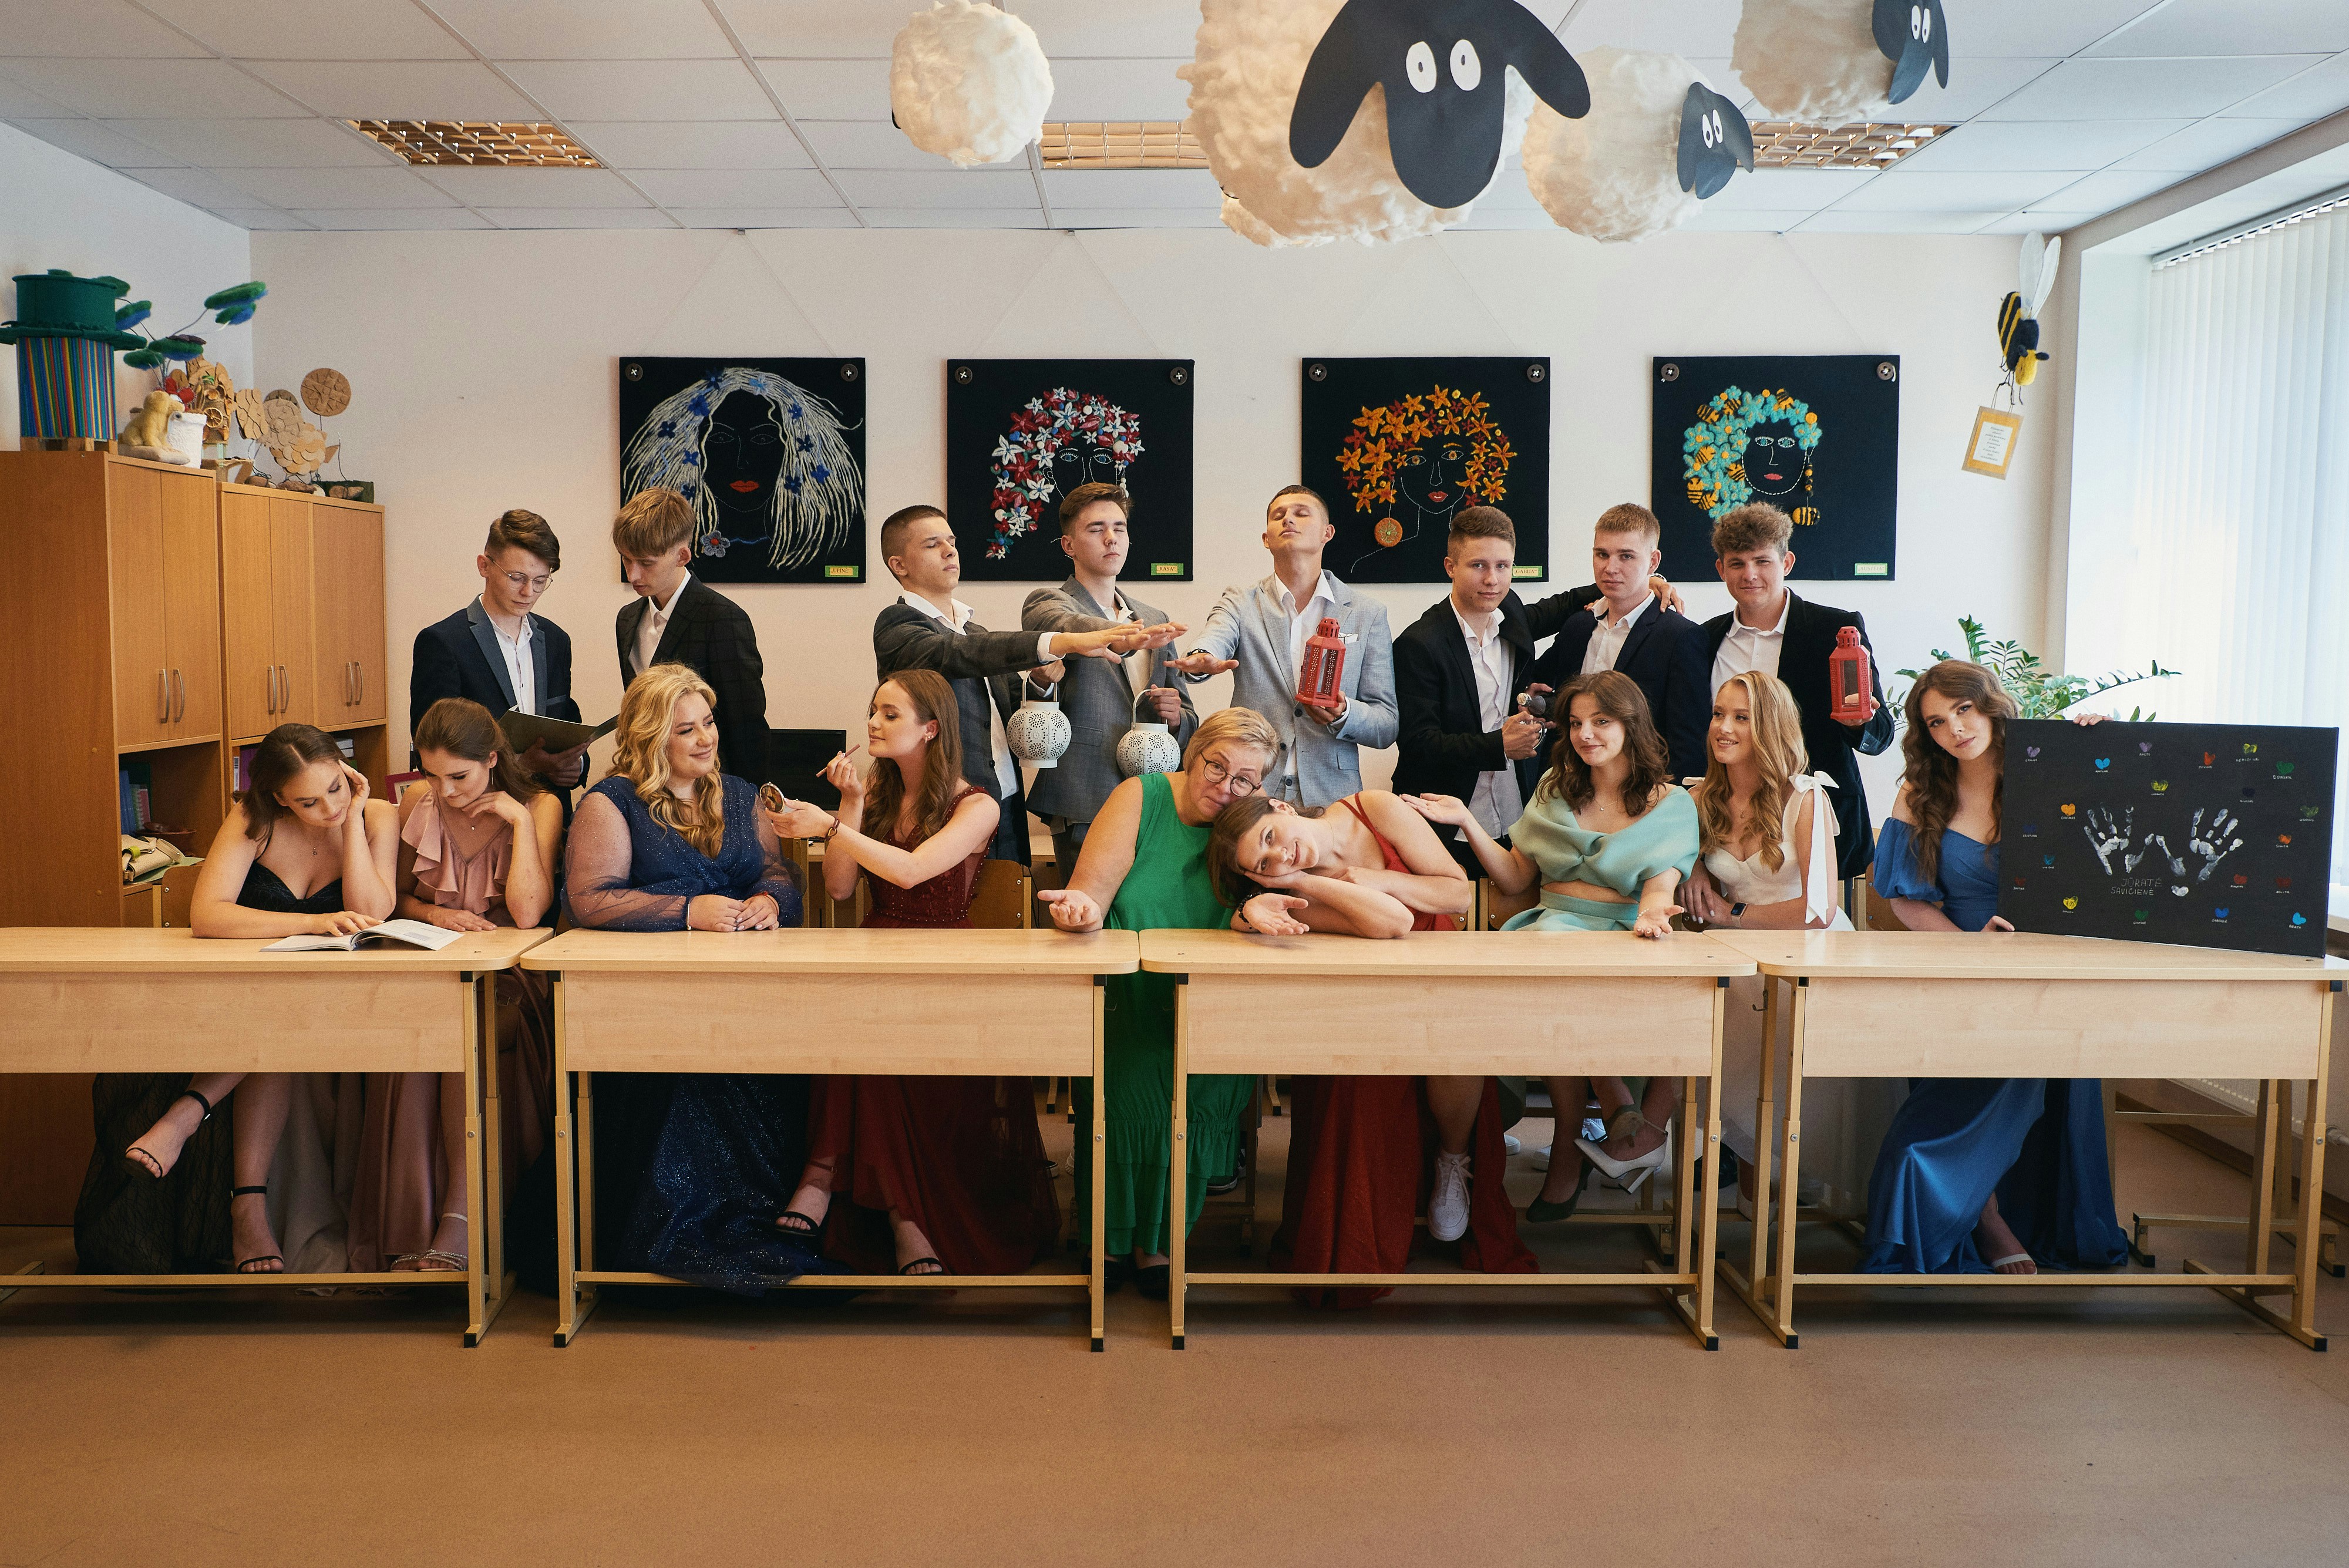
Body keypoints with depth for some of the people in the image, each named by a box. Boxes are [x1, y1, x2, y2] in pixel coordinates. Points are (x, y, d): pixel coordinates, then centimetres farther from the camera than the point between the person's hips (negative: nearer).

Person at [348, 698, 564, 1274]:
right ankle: (409, 1238, -32)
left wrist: (519, 820, -14)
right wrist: (433, 913, -5)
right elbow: (394, 899, 16)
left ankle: (458, 1231, -35)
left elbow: (528, 914, -16)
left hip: (509, 981, -2)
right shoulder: (417, 804, 6)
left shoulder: (540, 807, -3)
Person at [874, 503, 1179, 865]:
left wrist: (1041, 682, -3)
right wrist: (1063, 642, -33)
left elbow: (1013, 720, 20)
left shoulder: (976, 631, 21)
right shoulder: (897, 624, -4)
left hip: (1007, 808, 7)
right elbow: (960, 655, -23)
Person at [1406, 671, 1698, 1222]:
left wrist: (1652, 911, -28)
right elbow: (1515, 878, 19)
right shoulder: (1555, 788, 20)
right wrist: (1468, 822, 6)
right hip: (1554, 927, 1)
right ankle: (1617, 1107, -26)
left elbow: (1661, 887, -3)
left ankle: (1569, 1155, -22)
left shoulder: (1672, 805, 12)